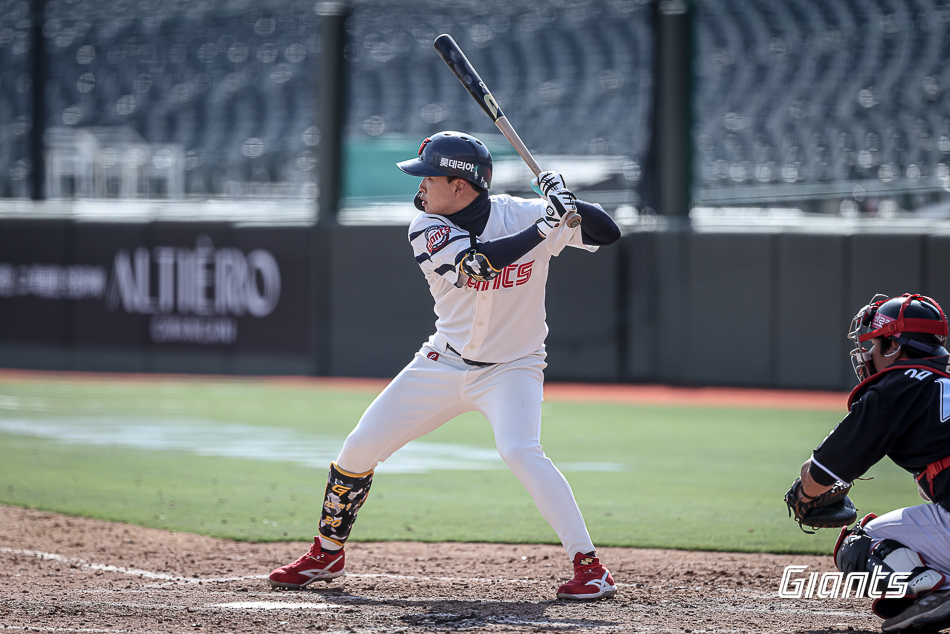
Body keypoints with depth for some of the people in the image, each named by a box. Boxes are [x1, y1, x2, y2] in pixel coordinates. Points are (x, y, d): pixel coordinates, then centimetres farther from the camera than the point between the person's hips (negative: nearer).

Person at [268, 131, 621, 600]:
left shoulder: (523, 215, -14)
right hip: (444, 364, 4)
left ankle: (589, 566, -25)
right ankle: (327, 553, 26)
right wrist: (544, 227, -36)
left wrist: (567, 203, -31)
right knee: (359, 448, 3)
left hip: (511, 368, -3)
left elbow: (608, 233, -14)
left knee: (519, 451, -30)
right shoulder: (428, 230, -13)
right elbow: (477, 263, -31)